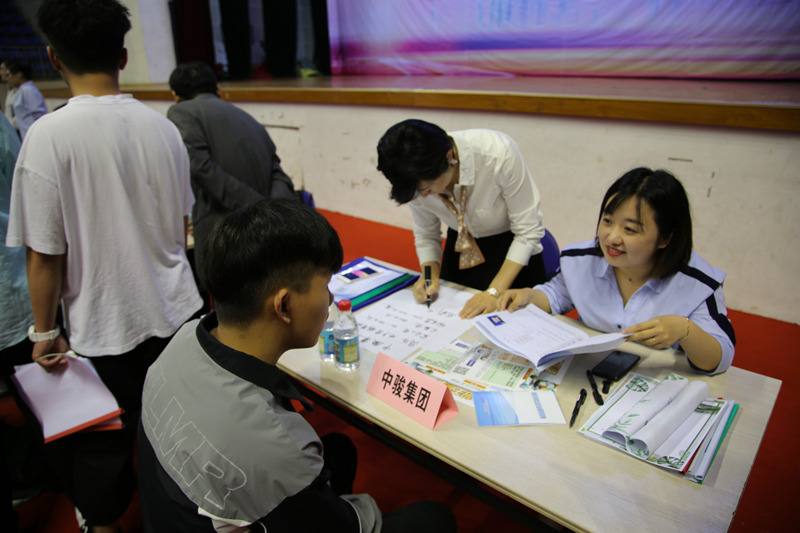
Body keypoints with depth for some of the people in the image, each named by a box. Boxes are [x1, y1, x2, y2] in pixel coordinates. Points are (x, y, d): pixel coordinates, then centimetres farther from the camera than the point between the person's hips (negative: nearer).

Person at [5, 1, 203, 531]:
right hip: (177, 310, 5)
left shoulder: (49, 135, -17)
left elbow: (45, 254, -14)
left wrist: (44, 332, 0)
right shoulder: (162, 126, -2)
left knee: (106, 440, 18)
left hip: (107, 328, -4)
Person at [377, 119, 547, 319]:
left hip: (514, 257, -3)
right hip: (460, 250, 3)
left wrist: (494, 292, -28)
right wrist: (431, 278, -21)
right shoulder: (418, 177, -21)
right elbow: (426, 235, -4)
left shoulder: (498, 153, -34)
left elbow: (528, 231, -25)